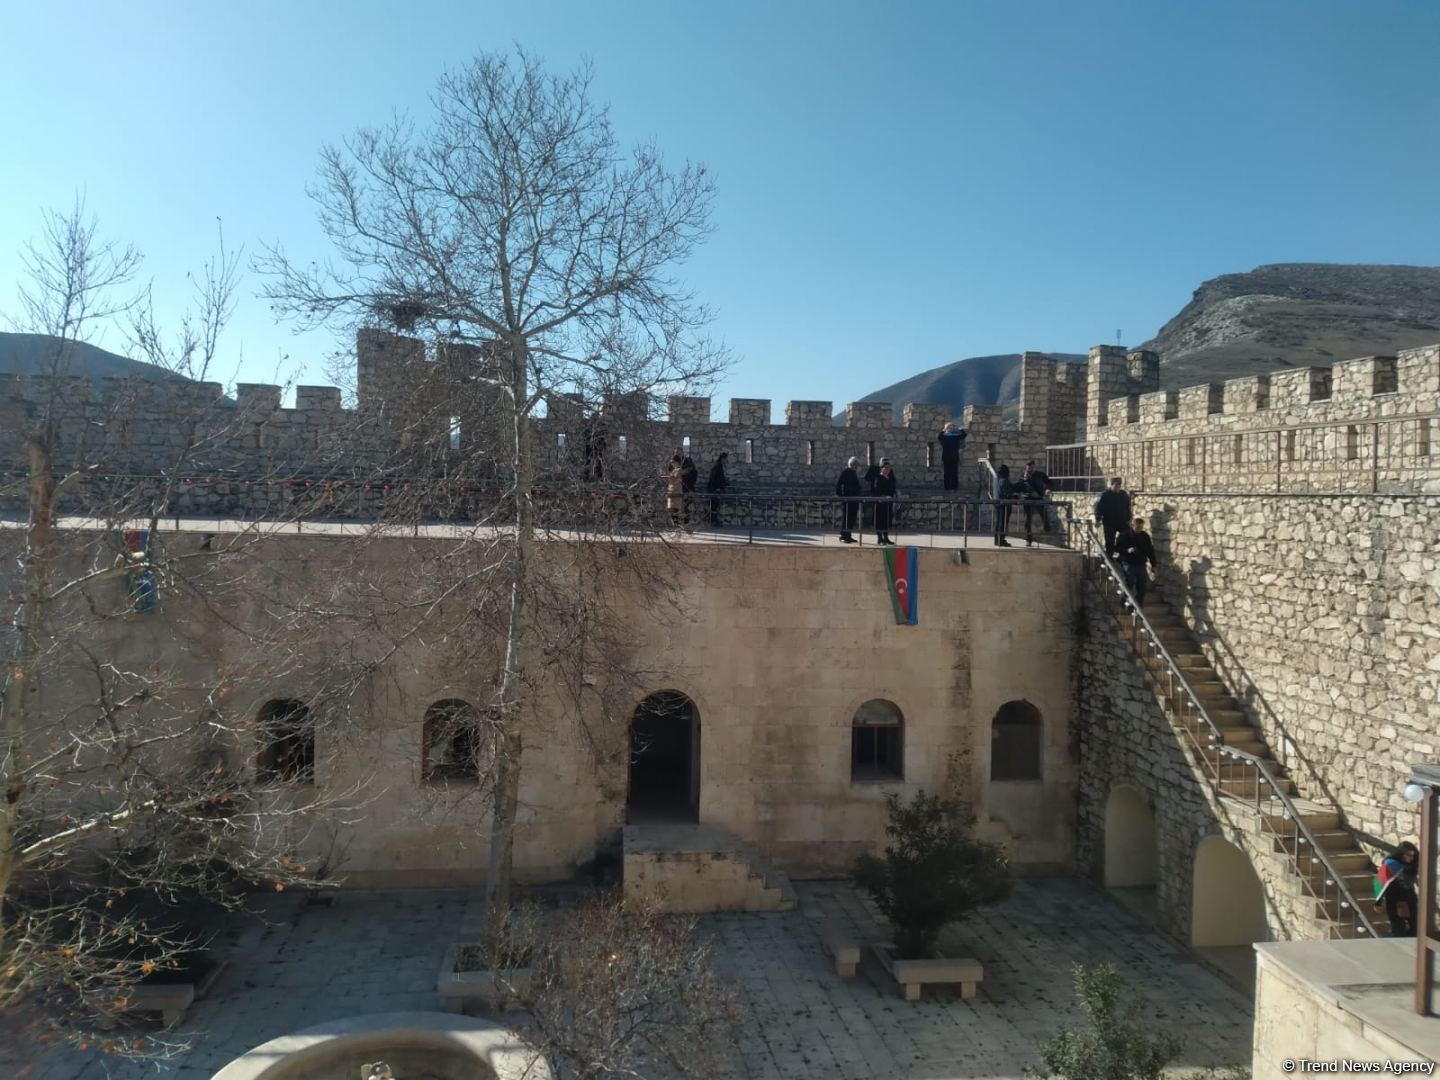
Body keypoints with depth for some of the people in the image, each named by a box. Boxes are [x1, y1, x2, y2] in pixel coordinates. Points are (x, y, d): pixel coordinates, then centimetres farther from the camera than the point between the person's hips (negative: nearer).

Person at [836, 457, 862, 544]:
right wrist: (840, 496, -15)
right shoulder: (844, 472, -7)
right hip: (846, 499, -8)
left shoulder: (854, 473, 18)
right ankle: (843, 536, -3)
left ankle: (848, 536, 16)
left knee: (852, 518, 9)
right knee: (845, 518, -6)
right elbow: (838, 484, -13)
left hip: (854, 499, 8)